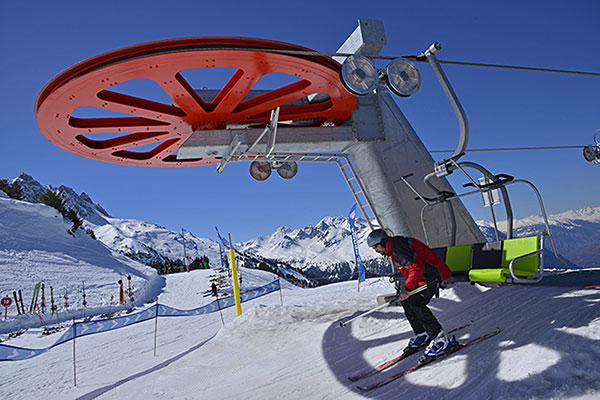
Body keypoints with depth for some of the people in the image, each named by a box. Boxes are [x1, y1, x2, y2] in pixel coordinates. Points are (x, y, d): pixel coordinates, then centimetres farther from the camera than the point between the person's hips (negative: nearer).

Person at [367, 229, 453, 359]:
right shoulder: (393, 249, 13)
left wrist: (408, 289, -22)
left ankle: (441, 339, -8)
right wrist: (406, 289, 11)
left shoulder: (398, 246, -21)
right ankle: (422, 335, 15)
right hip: (421, 276, 11)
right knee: (406, 301, 7)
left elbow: (416, 268, -27)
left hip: (433, 273, -11)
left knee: (416, 304, -18)